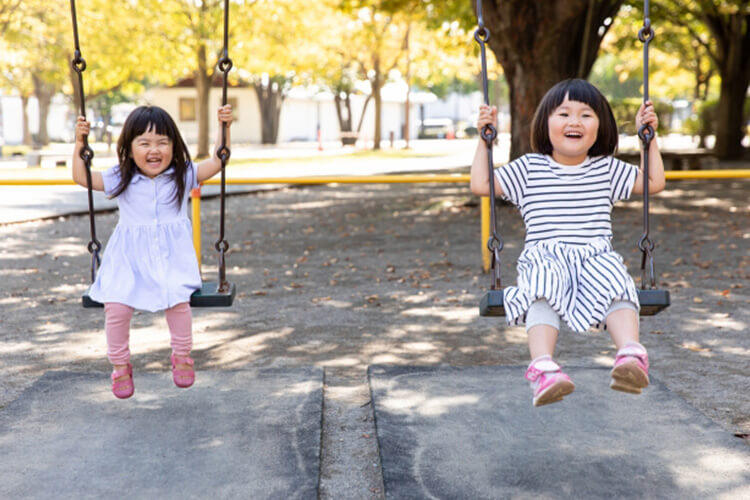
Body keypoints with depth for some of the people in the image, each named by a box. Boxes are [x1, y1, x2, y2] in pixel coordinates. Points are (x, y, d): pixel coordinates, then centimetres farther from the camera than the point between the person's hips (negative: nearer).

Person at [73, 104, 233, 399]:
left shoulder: (182, 176, 3)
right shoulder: (121, 180, 3)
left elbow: (218, 162, 0)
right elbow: (82, 177, 4)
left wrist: (223, 128, -9)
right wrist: (80, 143, -6)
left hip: (172, 258, -1)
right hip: (129, 260, 1)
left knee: (178, 299, -27)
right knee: (115, 305, -20)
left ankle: (182, 356, 0)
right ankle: (120, 364, 5)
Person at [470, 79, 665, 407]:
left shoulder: (606, 170, 22)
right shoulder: (529, 168, 17)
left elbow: (654, 182, 27)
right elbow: (480, 184, 15)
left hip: (595, 258, 2)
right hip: (545, 259, -2)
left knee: (616, 286, -34)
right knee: (543, 292, -37)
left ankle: (631, 355, -53)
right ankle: (543, 368, -55)